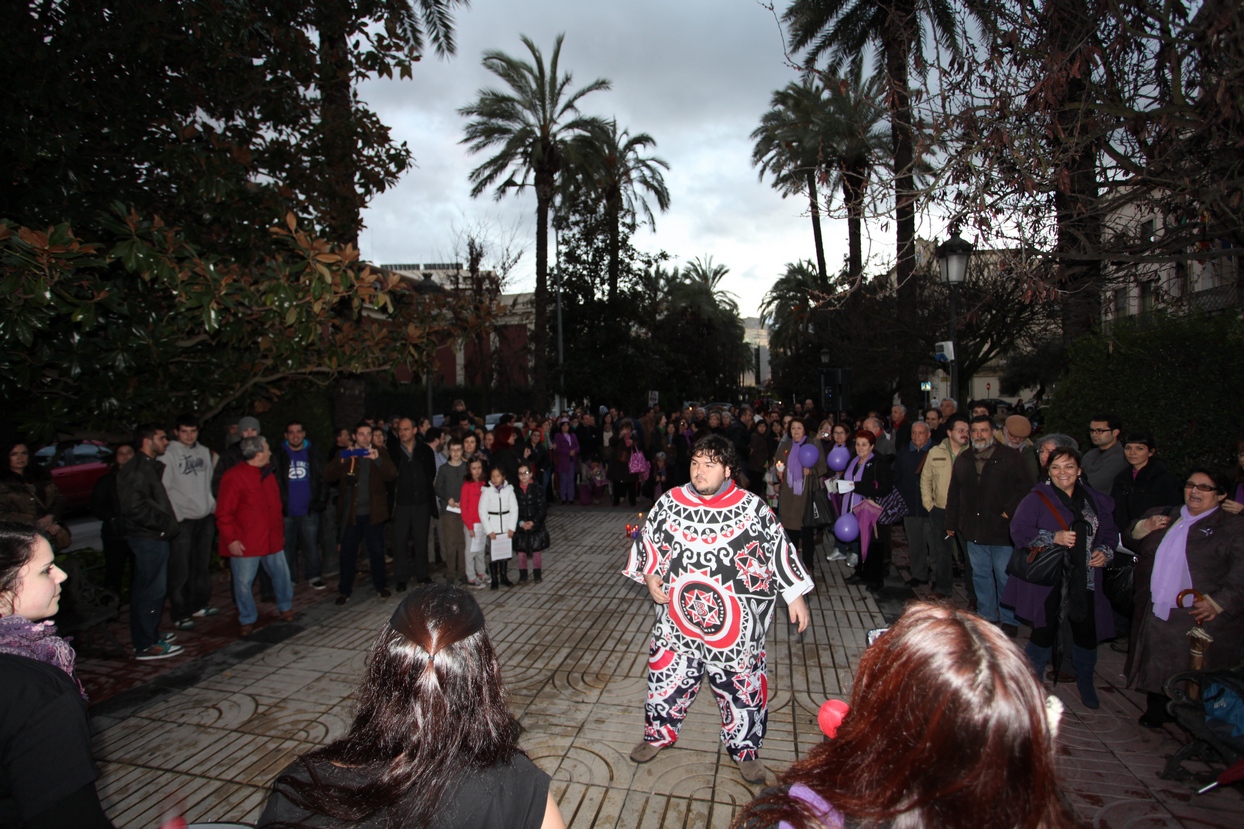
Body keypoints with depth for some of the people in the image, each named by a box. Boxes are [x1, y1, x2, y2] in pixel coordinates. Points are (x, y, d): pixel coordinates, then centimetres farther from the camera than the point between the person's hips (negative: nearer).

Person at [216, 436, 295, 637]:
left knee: (282, 575, 13)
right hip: (245, 544, -6)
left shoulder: (267, 474, 10)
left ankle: (285, 607, 33)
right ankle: (247, 619, 21)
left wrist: (281, 531, 19)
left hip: (272, 539, 7)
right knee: (244, 583, 3)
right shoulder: (234, 477, -14)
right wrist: (231, 539, -16)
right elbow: (224, 513, -14)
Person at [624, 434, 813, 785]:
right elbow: (647, 539, 10)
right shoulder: (670, 502, -3)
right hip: (677, 616, 2)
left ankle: (745, 749, 37)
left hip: (736, 623, -1)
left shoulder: (751, 507, -8)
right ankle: (658, 733, 41)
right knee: (667, 676, 14)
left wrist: (796, 596, 0)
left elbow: (779, 548, -1)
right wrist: (649, 577, -2)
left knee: (741, 684, 12)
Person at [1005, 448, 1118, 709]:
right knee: (1045, 631, 4)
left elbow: (1109, 531, 14)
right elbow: (1019, 531, -13)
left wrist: (1105, 552, -5)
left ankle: (1085, 683, 36)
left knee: (1086, 632, 10)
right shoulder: (1036, 499, -6)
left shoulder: (1095, 500, 6)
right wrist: (1055, 538, -23)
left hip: (1085, 581, 4)